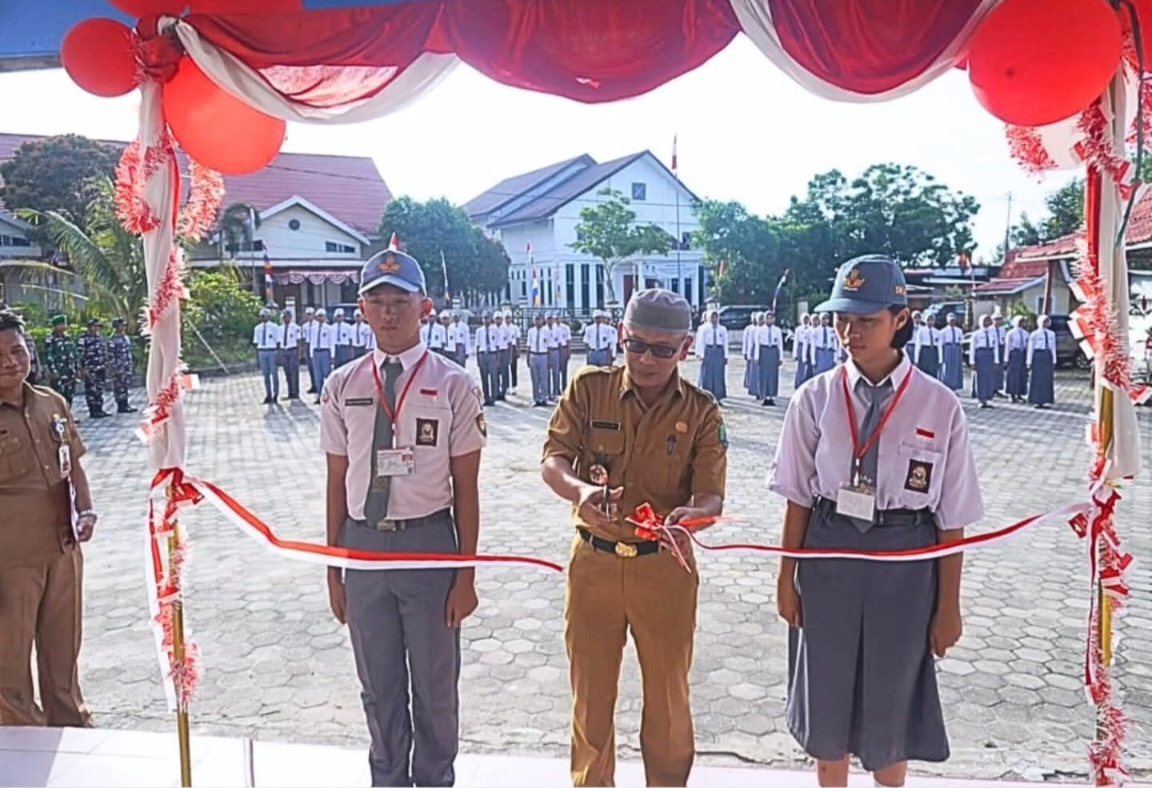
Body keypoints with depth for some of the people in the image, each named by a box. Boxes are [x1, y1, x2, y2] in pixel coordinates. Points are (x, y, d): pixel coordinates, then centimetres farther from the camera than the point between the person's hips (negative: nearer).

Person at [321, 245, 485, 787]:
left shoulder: (453, 385, -7)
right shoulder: (342, 386, 2)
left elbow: (466, 488, -5)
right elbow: (337, 482, 6)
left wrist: (466, 574, -5)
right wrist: (334, 569, 8)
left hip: (429, 542, -2)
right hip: (362, 542, 3)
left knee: (435, 682, 14)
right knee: (378, 684, 20)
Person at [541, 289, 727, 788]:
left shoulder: (701, 412, -4)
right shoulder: (589, 389, -4)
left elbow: (711, 497, -11)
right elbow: (552, 461, -11)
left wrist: (692, 515, -35)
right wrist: (579, 489, -34)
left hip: (666, 566, 0)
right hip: (594, 562, 1)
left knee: (668, 699, 14)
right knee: (590, 695, 15)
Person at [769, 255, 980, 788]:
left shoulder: (940, 407, -10)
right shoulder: (815, 398, -6)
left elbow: (952, 520, -4)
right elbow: (798, 497, 1)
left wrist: (948, 606, 0)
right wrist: (787, 578, 3)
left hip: (904, 563, -1)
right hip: (827, 556, 2)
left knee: (890, 703, 16)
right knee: (826, 697, 16)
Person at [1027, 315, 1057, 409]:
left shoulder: (1052, 334, 11)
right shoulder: (1034, 334, -4)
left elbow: (1053, 348, 14)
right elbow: (1030, 349, -4)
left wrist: (1054, 361, 11)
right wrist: (1029, 362, -6)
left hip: (1048, 356, 5)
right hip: (1038, 356, -5)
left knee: (1048, 379, 6)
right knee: (1037, 379, -3)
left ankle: (1045, 401, 13)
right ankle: (1037, 401, 4)